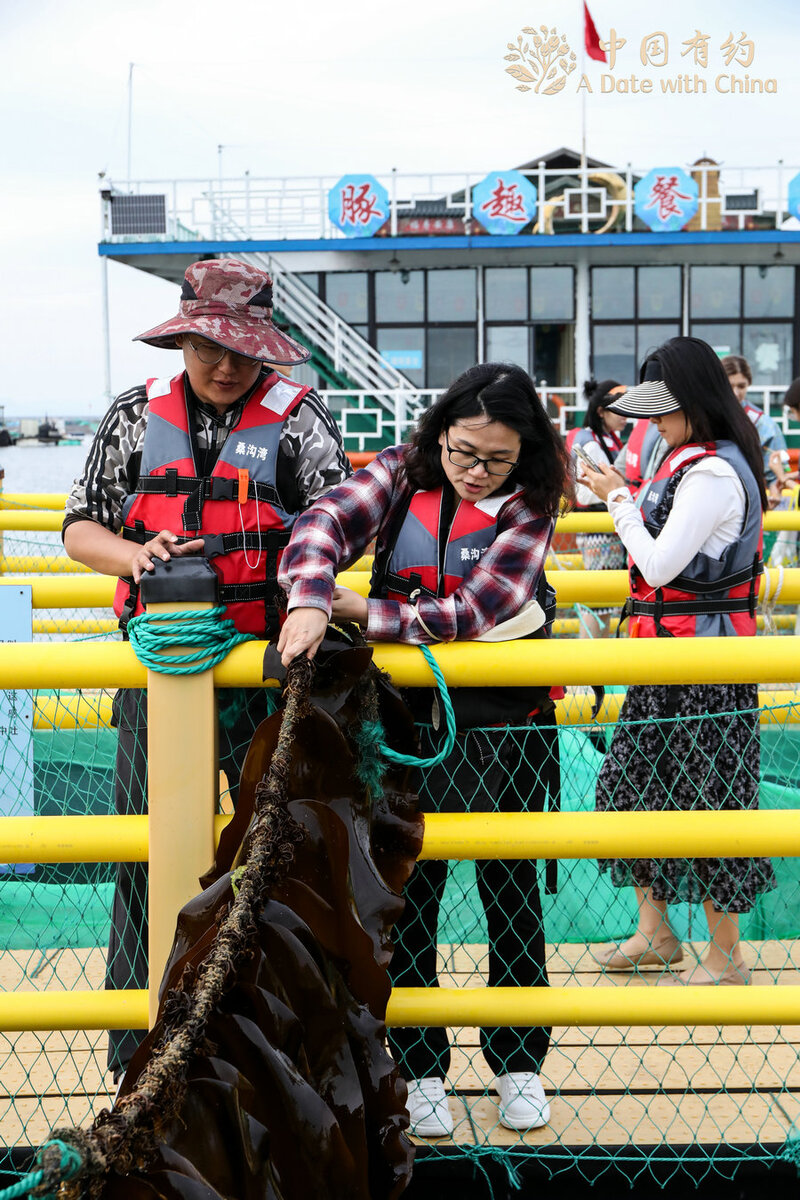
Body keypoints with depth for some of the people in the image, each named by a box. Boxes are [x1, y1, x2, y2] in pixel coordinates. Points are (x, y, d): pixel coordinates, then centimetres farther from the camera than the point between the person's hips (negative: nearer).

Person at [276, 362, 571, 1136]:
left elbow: (471, 613, -20)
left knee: (510, 892, 9)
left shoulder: (530, 508, -9)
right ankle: (420, 1070, 23)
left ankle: (518, 1064, 27)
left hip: (504, 726, -1)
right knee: (406, 894, 8)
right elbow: (324, 525, -18)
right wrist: (310, 601, -38)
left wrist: (357, 609, -20)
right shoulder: (401, 475, -3)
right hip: (406, 718, 2)